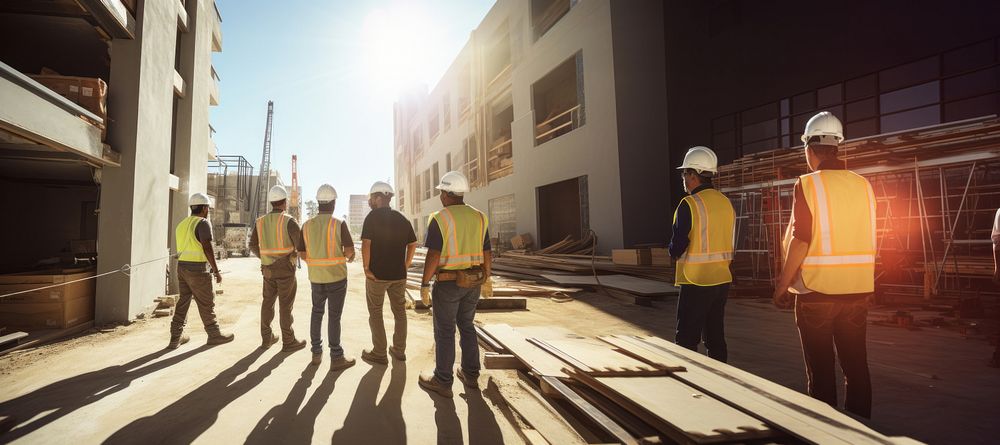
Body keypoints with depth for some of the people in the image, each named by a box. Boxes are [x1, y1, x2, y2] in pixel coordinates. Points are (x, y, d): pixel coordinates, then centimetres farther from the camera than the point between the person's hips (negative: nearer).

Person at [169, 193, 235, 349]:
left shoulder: (182, 224, 14)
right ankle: (214, 335, 14)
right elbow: (207, 248, -18)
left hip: (182, 267, 8)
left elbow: (180, 248, 18)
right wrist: (216, 271, -14)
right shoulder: (203, 223, -12)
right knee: (206, 303, 3)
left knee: (183, 302, 12)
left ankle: (176, 337, 13)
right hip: (198, 269, -8)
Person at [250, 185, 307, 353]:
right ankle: (288, 342, 7)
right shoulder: (289, 221, -15)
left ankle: (266, 338, 23)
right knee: (286, 306, 0)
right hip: (285, 269, -6)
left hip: (268, 269, 6)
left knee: (268, 303, 15)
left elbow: (253, 246, 10)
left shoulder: (260, 221, 3)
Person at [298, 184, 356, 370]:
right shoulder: (339, 224, -12)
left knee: (317, 313, 20)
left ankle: (317, 352, 25)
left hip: (316, 277, 4)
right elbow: (350, 252, -14)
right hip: (336, 277, -4)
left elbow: (302, 254, 5)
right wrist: (348, 256, 9)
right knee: (334, 316, 2)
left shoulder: (307, 225, 0)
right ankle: (336, 358, 8)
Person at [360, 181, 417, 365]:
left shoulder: (373, 217, -10)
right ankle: (399, 350, 21)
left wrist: (366, 268, -12)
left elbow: (366, 243, -19)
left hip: (377, 274, -5)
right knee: (399, 311, 14)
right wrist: (405, 265, 12)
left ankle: (379, 354, 10)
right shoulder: (402, 218, 7)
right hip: (399, 274, 5)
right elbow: (413, 243, 9)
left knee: (375, 313, 7)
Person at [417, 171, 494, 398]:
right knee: (466, 326, 18)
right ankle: (471, 375, 26)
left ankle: (442, 382, 14)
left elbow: (433, 255, -17)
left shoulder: (440, 218, -12)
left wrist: (424, 284, -10)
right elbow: (487, 254, 7)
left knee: (444, 331, 5)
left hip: (448, 282, -5)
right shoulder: (479, 217, 4)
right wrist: (486, 279, 18)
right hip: (474, 281, 6)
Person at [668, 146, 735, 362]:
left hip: (696, 282, -7)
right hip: (722, 279, 7)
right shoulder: (726, 202, 8)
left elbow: (677, 248, -17)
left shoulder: (689, 204, -15)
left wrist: (674, 250, 4)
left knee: (686, 340, 0)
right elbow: (728, 241, 14)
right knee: (716, 336, 15)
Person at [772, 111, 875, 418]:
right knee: (856, 365, 14)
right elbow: (869, 240, 12)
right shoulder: (862, 184, 6)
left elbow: (800, 240, -15)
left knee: (821, 369, 5)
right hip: (858, 289, 5)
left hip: (817, 289, -5)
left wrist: (782, 286, -7)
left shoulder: (808, 184, -10)